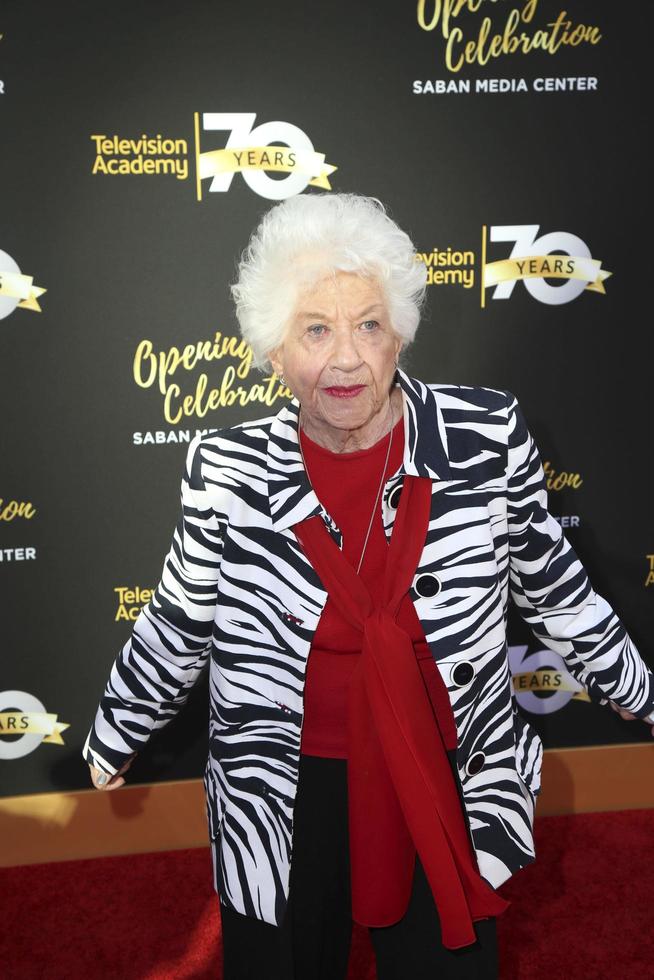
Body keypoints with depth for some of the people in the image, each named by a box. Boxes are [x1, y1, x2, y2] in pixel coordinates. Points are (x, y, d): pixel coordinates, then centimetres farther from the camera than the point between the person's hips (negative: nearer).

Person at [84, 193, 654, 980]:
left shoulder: (487, 434, -12)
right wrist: (112, 738, 15)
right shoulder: (227, 470, -12)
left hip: (449, 786, 1)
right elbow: (179, 625, 3)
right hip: (280, 796, 0)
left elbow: (548, 584, 4)